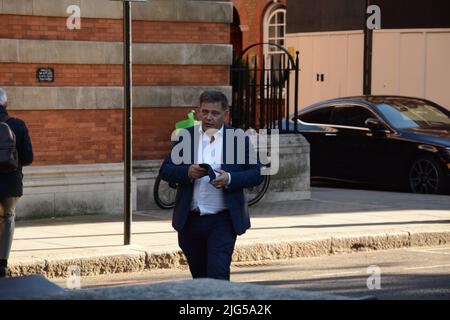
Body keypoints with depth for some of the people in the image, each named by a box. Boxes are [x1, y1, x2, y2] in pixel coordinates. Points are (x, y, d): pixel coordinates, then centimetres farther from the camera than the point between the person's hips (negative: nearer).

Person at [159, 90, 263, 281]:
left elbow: (256, 174, -3)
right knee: (199, 276, 16)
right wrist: (187, 172, -18)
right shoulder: (186, 136, 4)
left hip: (223, 221, -3)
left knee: (218, 275, -12)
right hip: (190, 220, 3)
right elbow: (165, 171, 2)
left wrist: (229, 179, -20)